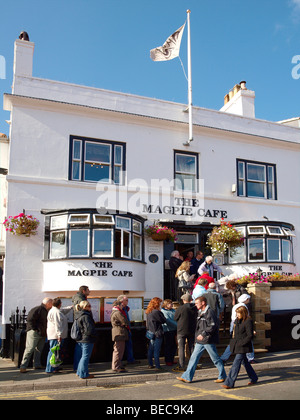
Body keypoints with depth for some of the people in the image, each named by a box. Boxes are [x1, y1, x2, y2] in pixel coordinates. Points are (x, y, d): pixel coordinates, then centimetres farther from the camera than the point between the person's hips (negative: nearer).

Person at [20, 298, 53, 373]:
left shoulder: (46, 311, 16)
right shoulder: (38, 309, -14)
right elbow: (30, 319, -20)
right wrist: (34, 329, -17)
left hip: (42, 334, 9)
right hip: (34, 333, -9)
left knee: (39, 349, 12)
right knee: (30, 349, -10)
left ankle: (37, 364, 20)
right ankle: (23, 366, -7)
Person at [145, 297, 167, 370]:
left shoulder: (148, 312, 8)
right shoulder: (156, 312, -18)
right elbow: (164, 321, -11)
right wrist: (160, 312, -2)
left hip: (150, 333, 8)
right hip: (157, 333, -8)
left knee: (150, 349, 14)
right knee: (156, 350, -4)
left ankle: (150, 364, 21)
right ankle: (157, 366, -1)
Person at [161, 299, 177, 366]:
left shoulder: (173, 310, 13)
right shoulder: (163, 312, -10)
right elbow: (168, 321, -18)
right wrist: (177, 325, -19)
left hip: (174, 330, 7)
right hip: (168, 330, -7)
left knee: (174, 346, 12)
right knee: (168, 346, 1)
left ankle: (171, 359, 25)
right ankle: (168, 361, 12)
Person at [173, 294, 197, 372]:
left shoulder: (180, 308, -16)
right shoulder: (195, 308, -2)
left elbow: (175, 318, -3)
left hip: (181, 331, -5)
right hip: (192, 330, 5)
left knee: (181, 348, 0)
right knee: (191, 347, 15)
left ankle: (181, 366, -1)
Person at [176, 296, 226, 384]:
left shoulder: (209, 312, -15)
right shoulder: (200, 312, 14)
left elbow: (213, 326, -21)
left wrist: (203, 334, -23)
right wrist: (198, 335, 14)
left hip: (208, 340, -9)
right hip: (200, 341, 9)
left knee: (215, 359, 4)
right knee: (194, 357, 7)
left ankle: (222, 376, 20)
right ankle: (187, 377, 11)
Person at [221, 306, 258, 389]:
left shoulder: (248, 322, -14)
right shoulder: (237, 320, 10)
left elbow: (250, 336, -16)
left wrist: (241, 343, -19)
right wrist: (233, 341, 13)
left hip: (243, 347, -8)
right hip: (236, 345, 8)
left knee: (236, 364, -10)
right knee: (244, 361, 18)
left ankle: (229, 383, -9)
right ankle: (254, 378, 35)